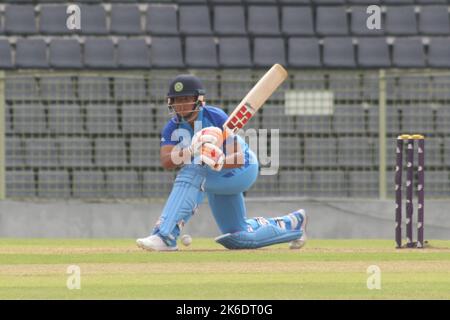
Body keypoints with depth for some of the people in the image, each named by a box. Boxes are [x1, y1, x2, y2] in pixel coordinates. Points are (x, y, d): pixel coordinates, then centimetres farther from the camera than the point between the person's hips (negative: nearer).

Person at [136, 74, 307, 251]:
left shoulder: (216, 117, -25)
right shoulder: (173, 128, -12)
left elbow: (238, 158, -28)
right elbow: (165, 161, -30)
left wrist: (220, 162, -50)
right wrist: (189, 152, -49)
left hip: (242, 170, -7)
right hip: (217, 179, 7)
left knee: (191, 172, -35)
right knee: (239, 238, 16)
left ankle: (165, 236, -41)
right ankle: (292, 223, 38)